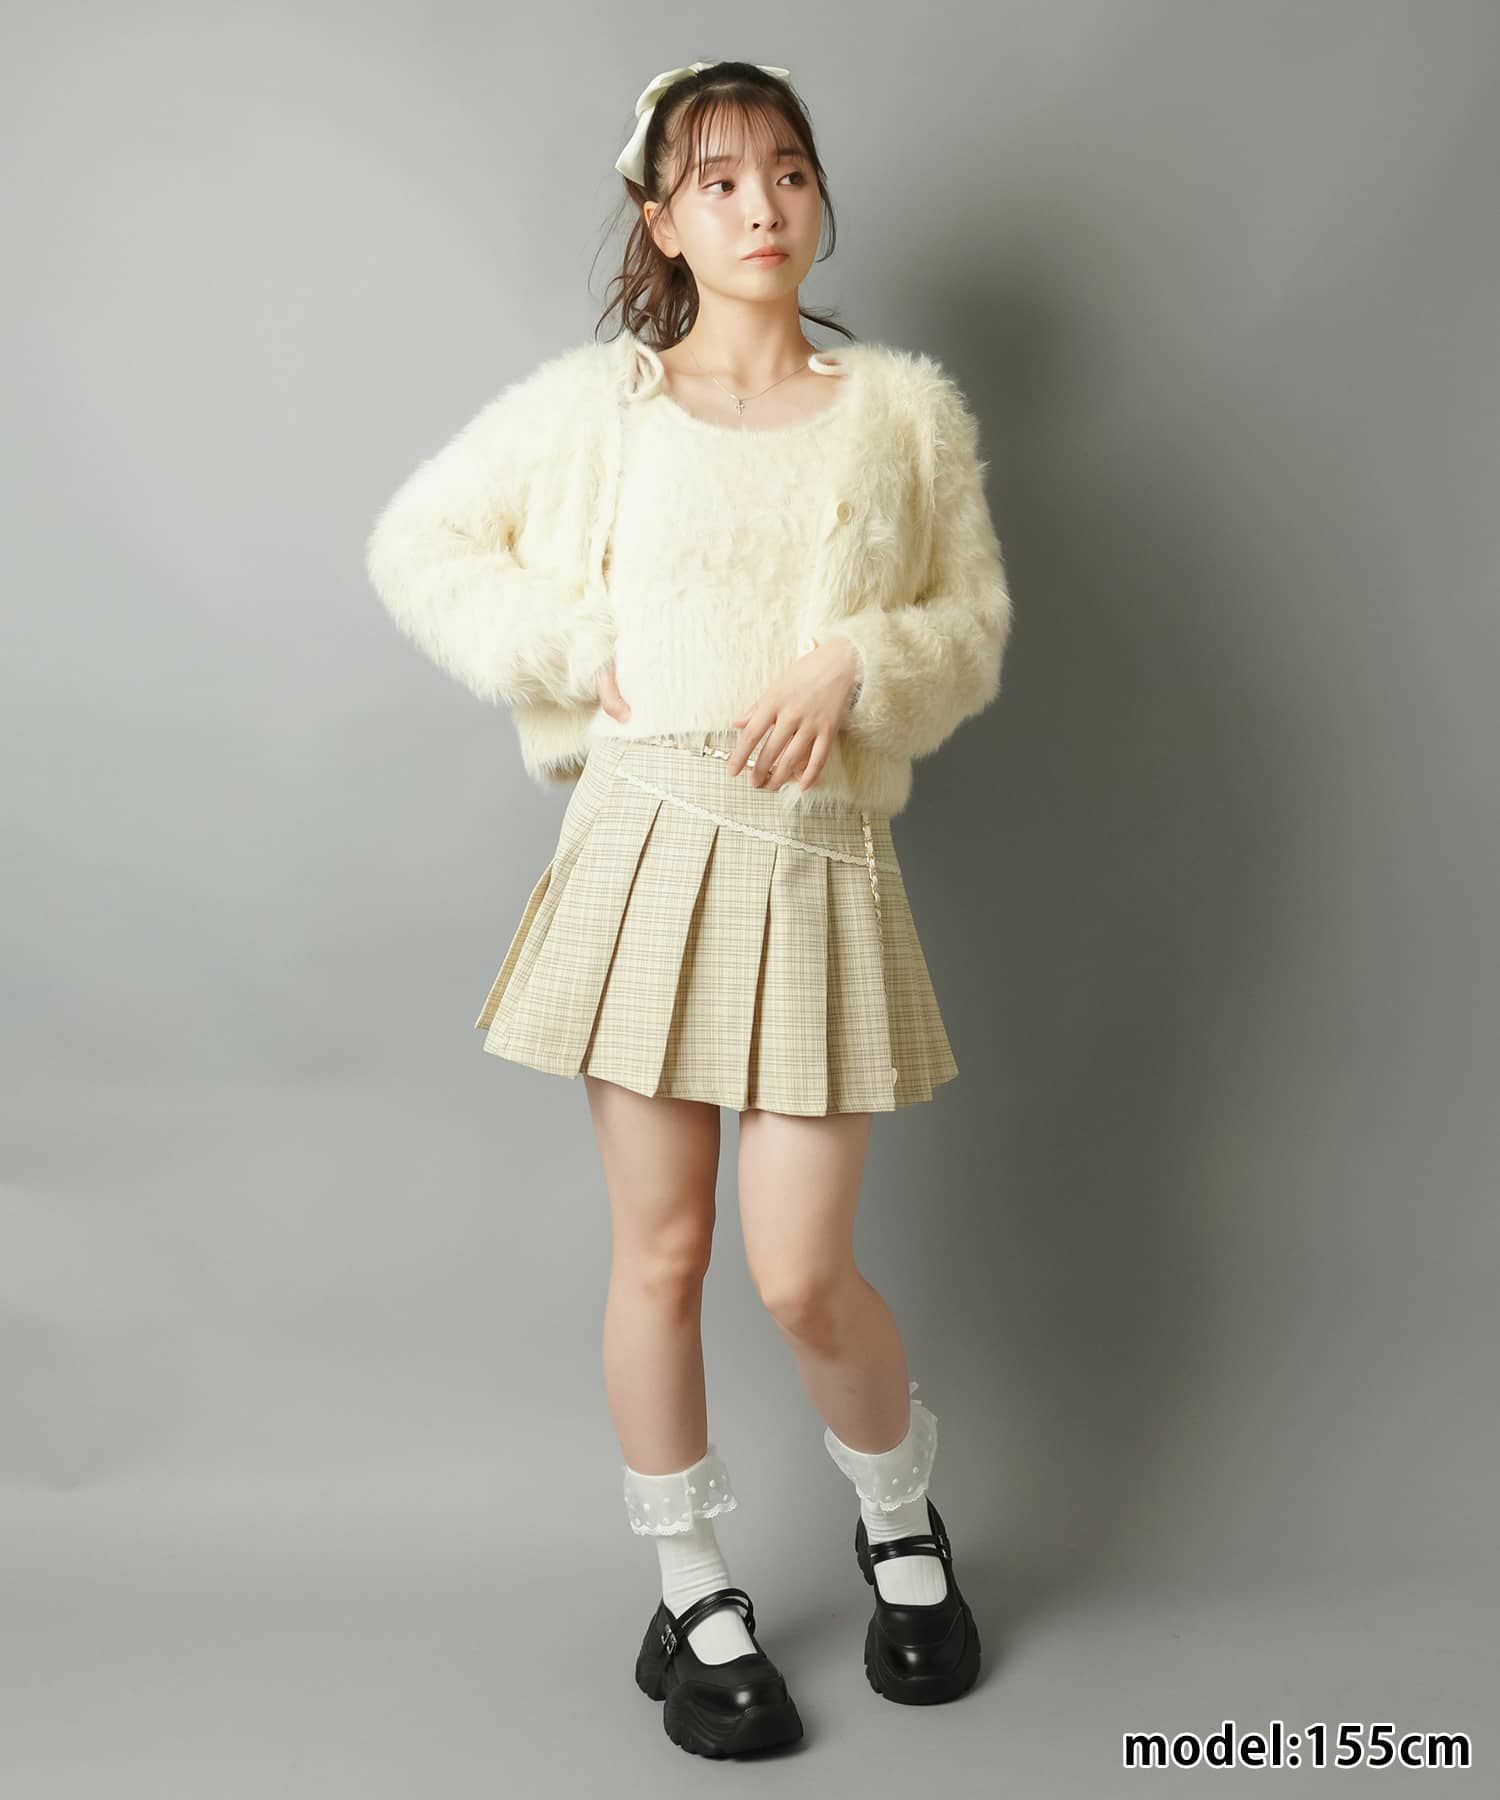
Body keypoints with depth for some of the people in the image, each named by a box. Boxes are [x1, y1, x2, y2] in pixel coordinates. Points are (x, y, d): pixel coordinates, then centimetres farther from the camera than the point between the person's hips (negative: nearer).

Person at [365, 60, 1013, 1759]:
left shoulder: (904, 408, 8)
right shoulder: (595, 404, 6)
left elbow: (976, 622, 9)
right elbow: (415, 541, 11)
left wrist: (854, 664, -11)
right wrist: (575, 656, -1)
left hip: (820, 858, 0)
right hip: (648, 839, 0)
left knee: (802, 1273, 0)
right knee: (659, 1251, 7)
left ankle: (901, 1522, 32)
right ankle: (691, 1592, 28)